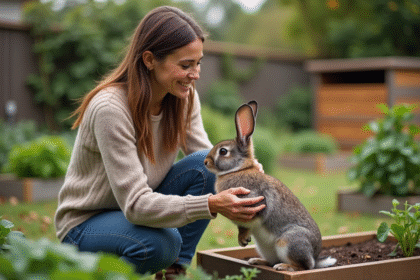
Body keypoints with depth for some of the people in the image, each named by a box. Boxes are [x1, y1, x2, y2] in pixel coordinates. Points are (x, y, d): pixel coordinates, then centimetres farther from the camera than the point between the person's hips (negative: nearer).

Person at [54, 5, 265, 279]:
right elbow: (135, 205, -34)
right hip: (86, 223, -6)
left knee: (205, 164, -20)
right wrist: (211, 204, -45)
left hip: (139, 208, 6)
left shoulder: (184, 97, -8)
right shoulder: (110, 107, -30)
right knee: (160, 243, -36)